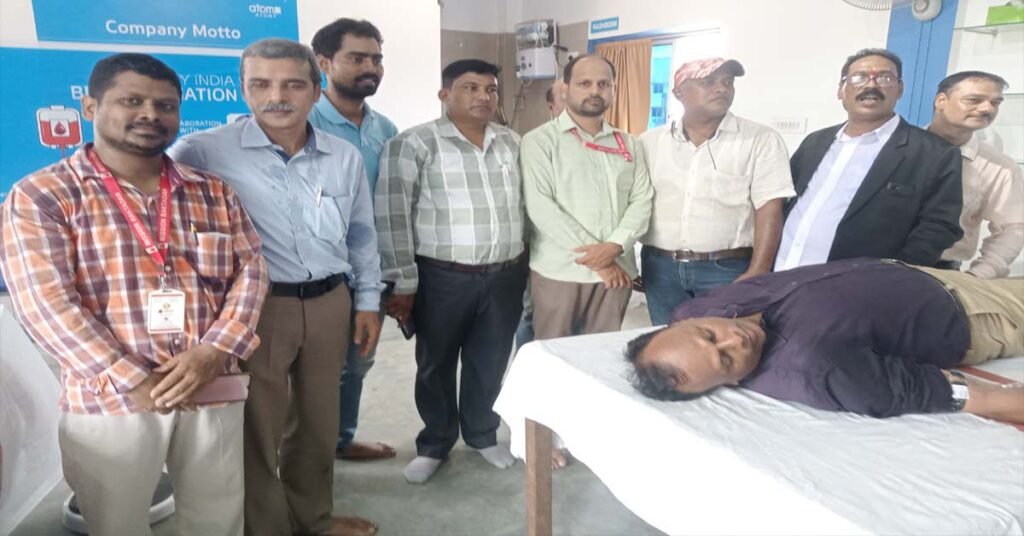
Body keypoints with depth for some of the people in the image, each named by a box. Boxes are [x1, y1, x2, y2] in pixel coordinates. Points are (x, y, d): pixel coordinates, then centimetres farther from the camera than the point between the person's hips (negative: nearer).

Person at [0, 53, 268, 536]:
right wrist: (135, 382, -16)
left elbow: (251, 271, 3)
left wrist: (214, 352, -14)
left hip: (214, 392, 3)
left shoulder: (215, 193, 9)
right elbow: (46, 302, -10)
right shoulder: (41, 195, -1)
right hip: (107, 401, -2)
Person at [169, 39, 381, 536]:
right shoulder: (206, 151, -10)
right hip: (255, 306, -4)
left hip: (329, 303, 5)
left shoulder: (345, 157, 4)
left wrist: (368, 301, 13)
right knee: (258, 426, 8)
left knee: (319, 418, 20)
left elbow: (362, 235, 13)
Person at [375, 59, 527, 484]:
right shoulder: (413, 145, -8)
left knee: (490, 362, 16)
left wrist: (526, 265, 13)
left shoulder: (512, 143, 9)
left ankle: (482, 435, 37)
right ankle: (434, 444, 32)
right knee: (436, 365, 11)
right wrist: (403, 282, -12)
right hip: (443, 278, -4)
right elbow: (393, 215, -11)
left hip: (505, 276, 4)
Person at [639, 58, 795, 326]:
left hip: (728, 269, -2)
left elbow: (770, 210, -7)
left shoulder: (761, 140, -2)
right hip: (660, 268, 3)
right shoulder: (650, 142, 7)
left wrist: (756, 275, -15)